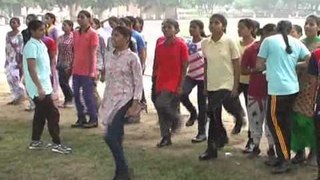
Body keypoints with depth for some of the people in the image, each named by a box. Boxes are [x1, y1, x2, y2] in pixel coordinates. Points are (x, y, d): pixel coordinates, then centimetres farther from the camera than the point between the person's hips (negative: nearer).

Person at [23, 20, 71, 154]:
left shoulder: (40, 44, 12)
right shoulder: (32, 46, -17)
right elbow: (32, 69, -24)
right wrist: (40, 88, -28)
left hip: (44, 86, 9)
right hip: (39, 88, -9)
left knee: (40, 114, 14)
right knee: (53, 114, -7)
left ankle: (35, 142, 23)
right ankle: (56, 144, -1)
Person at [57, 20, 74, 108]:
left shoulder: (73, 37, -11)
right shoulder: (61, 38, 11)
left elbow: (75, 52, -13)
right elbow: (59, 51, 15)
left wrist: (70, 65, -16)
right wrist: (57, 63, 11)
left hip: (68, 64, -7)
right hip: (61, 63, 7)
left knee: (64, 82, -6)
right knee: (61, 82, 7)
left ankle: (71, 99, 11)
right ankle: (67, 100, 19)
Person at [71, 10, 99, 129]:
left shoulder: (93, 34, -8)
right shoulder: (75, 33, 12)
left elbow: (92, 54, -12)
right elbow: (75, 51, 16)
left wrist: (92, 71, -16)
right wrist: (71, 66, 12)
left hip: (87, 71, -7)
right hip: (76, 70, 7)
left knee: (88, 96, -3)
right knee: (76, 95, 9)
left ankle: (93, 120, 9)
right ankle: (81, 119, 19)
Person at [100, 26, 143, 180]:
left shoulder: (132, 58, -9)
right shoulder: (110, 57, 11)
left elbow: (138, 83, -10)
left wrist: (135, 104, -16)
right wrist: (104, 101, 15)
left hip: (124, 100, -7)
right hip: (111, 100, 7)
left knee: (110, 137, -14)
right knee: (116, 138, 8)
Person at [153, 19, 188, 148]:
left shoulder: (181, 44, -8)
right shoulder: (159, 42, 5)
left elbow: (184, 66, -8)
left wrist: (181, 85, -11)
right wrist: (154, 75, 12)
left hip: (174, 81, -5)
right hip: (160, 81, 5)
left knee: (161, 103, -20)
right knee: (161, 111, 7)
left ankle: (176, 119, 9)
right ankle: (166, 137, 20)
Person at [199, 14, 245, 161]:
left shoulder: (229, 42, -9)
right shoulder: (205, 43, 3)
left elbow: (237, 65, -6)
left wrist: (235, 86, -9)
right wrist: (205, 85, 11)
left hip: (227, 85, -4)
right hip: (212, 86, 4)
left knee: (213, 115, -13)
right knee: (214, 117, 9)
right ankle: (212, 149, 18)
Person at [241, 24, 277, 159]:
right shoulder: (251, 50, -3)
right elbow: (243, 70, -2)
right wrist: (256, 70, -19)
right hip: (255, 91, 0)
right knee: (255, 120, 7)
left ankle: (271, 148, 18)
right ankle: (256, 147, 22)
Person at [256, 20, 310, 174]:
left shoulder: (268, 41, -2)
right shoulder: (296, 43, 9)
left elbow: (259, 65, 0)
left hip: (278, 89, -6)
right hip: (292, 88, 6)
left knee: (274, 121, 2)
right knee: (284, 122, 14)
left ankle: (285, 159, 2)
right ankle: (283, 157, 22)